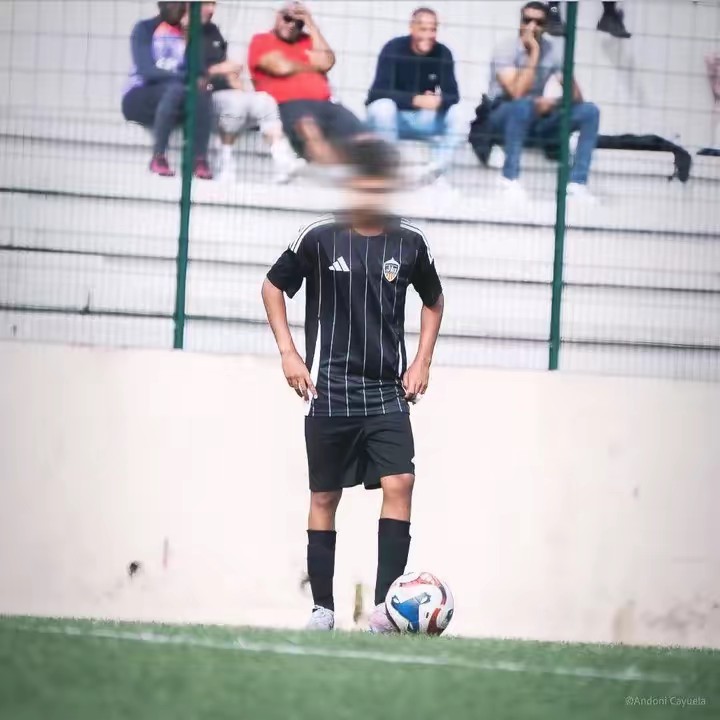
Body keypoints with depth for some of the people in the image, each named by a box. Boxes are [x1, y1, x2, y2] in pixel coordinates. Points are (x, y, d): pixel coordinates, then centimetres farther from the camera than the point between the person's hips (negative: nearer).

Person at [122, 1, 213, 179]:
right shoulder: (144, 29, -3)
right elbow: (147, 71, -17)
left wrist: (200, 80, -23)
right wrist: (187, 78, -29)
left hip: (174, 103, 4)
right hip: (139, 99, -4)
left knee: (201, 91, -28)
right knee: (175, 89, -36)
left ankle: (200, 160, -34)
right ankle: (158, 157, -34)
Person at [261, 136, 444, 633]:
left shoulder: (410, 242, 0)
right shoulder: (320, 238, -6)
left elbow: (433, 301, 18)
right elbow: (274, 286, 8)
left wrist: (422, 361, 8)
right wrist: (289, 353, 0)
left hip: (388, 392, 1)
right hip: (330, 391, -1)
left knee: (400, 483, -15)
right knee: (324, 497, 5)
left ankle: (385, 605, -15)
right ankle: (323, 607, 14)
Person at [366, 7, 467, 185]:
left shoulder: (443, 53, -6)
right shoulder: (394, 49, -18)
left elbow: (453, 95, -12)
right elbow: (381, 91, -28)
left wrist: (439, 101, -38)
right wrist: (416, 100, -43)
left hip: (423, 119, 3)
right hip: (393, 115, -3)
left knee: (457, 115, -20)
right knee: (383, 106, -36)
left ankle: (434, 173, -20)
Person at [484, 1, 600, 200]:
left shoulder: (552, 51, -1)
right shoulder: (507, 50, -16)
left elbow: (576, 97, -3)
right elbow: (517, 94, -29)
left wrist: (554, 102, -26)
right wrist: (534, 52, -27)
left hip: (536, 119, 5)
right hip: (502, 117, -5)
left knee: (589, 111, -13)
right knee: (524, 105, -39)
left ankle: (577, 182, -18)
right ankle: (510, 179, -29)